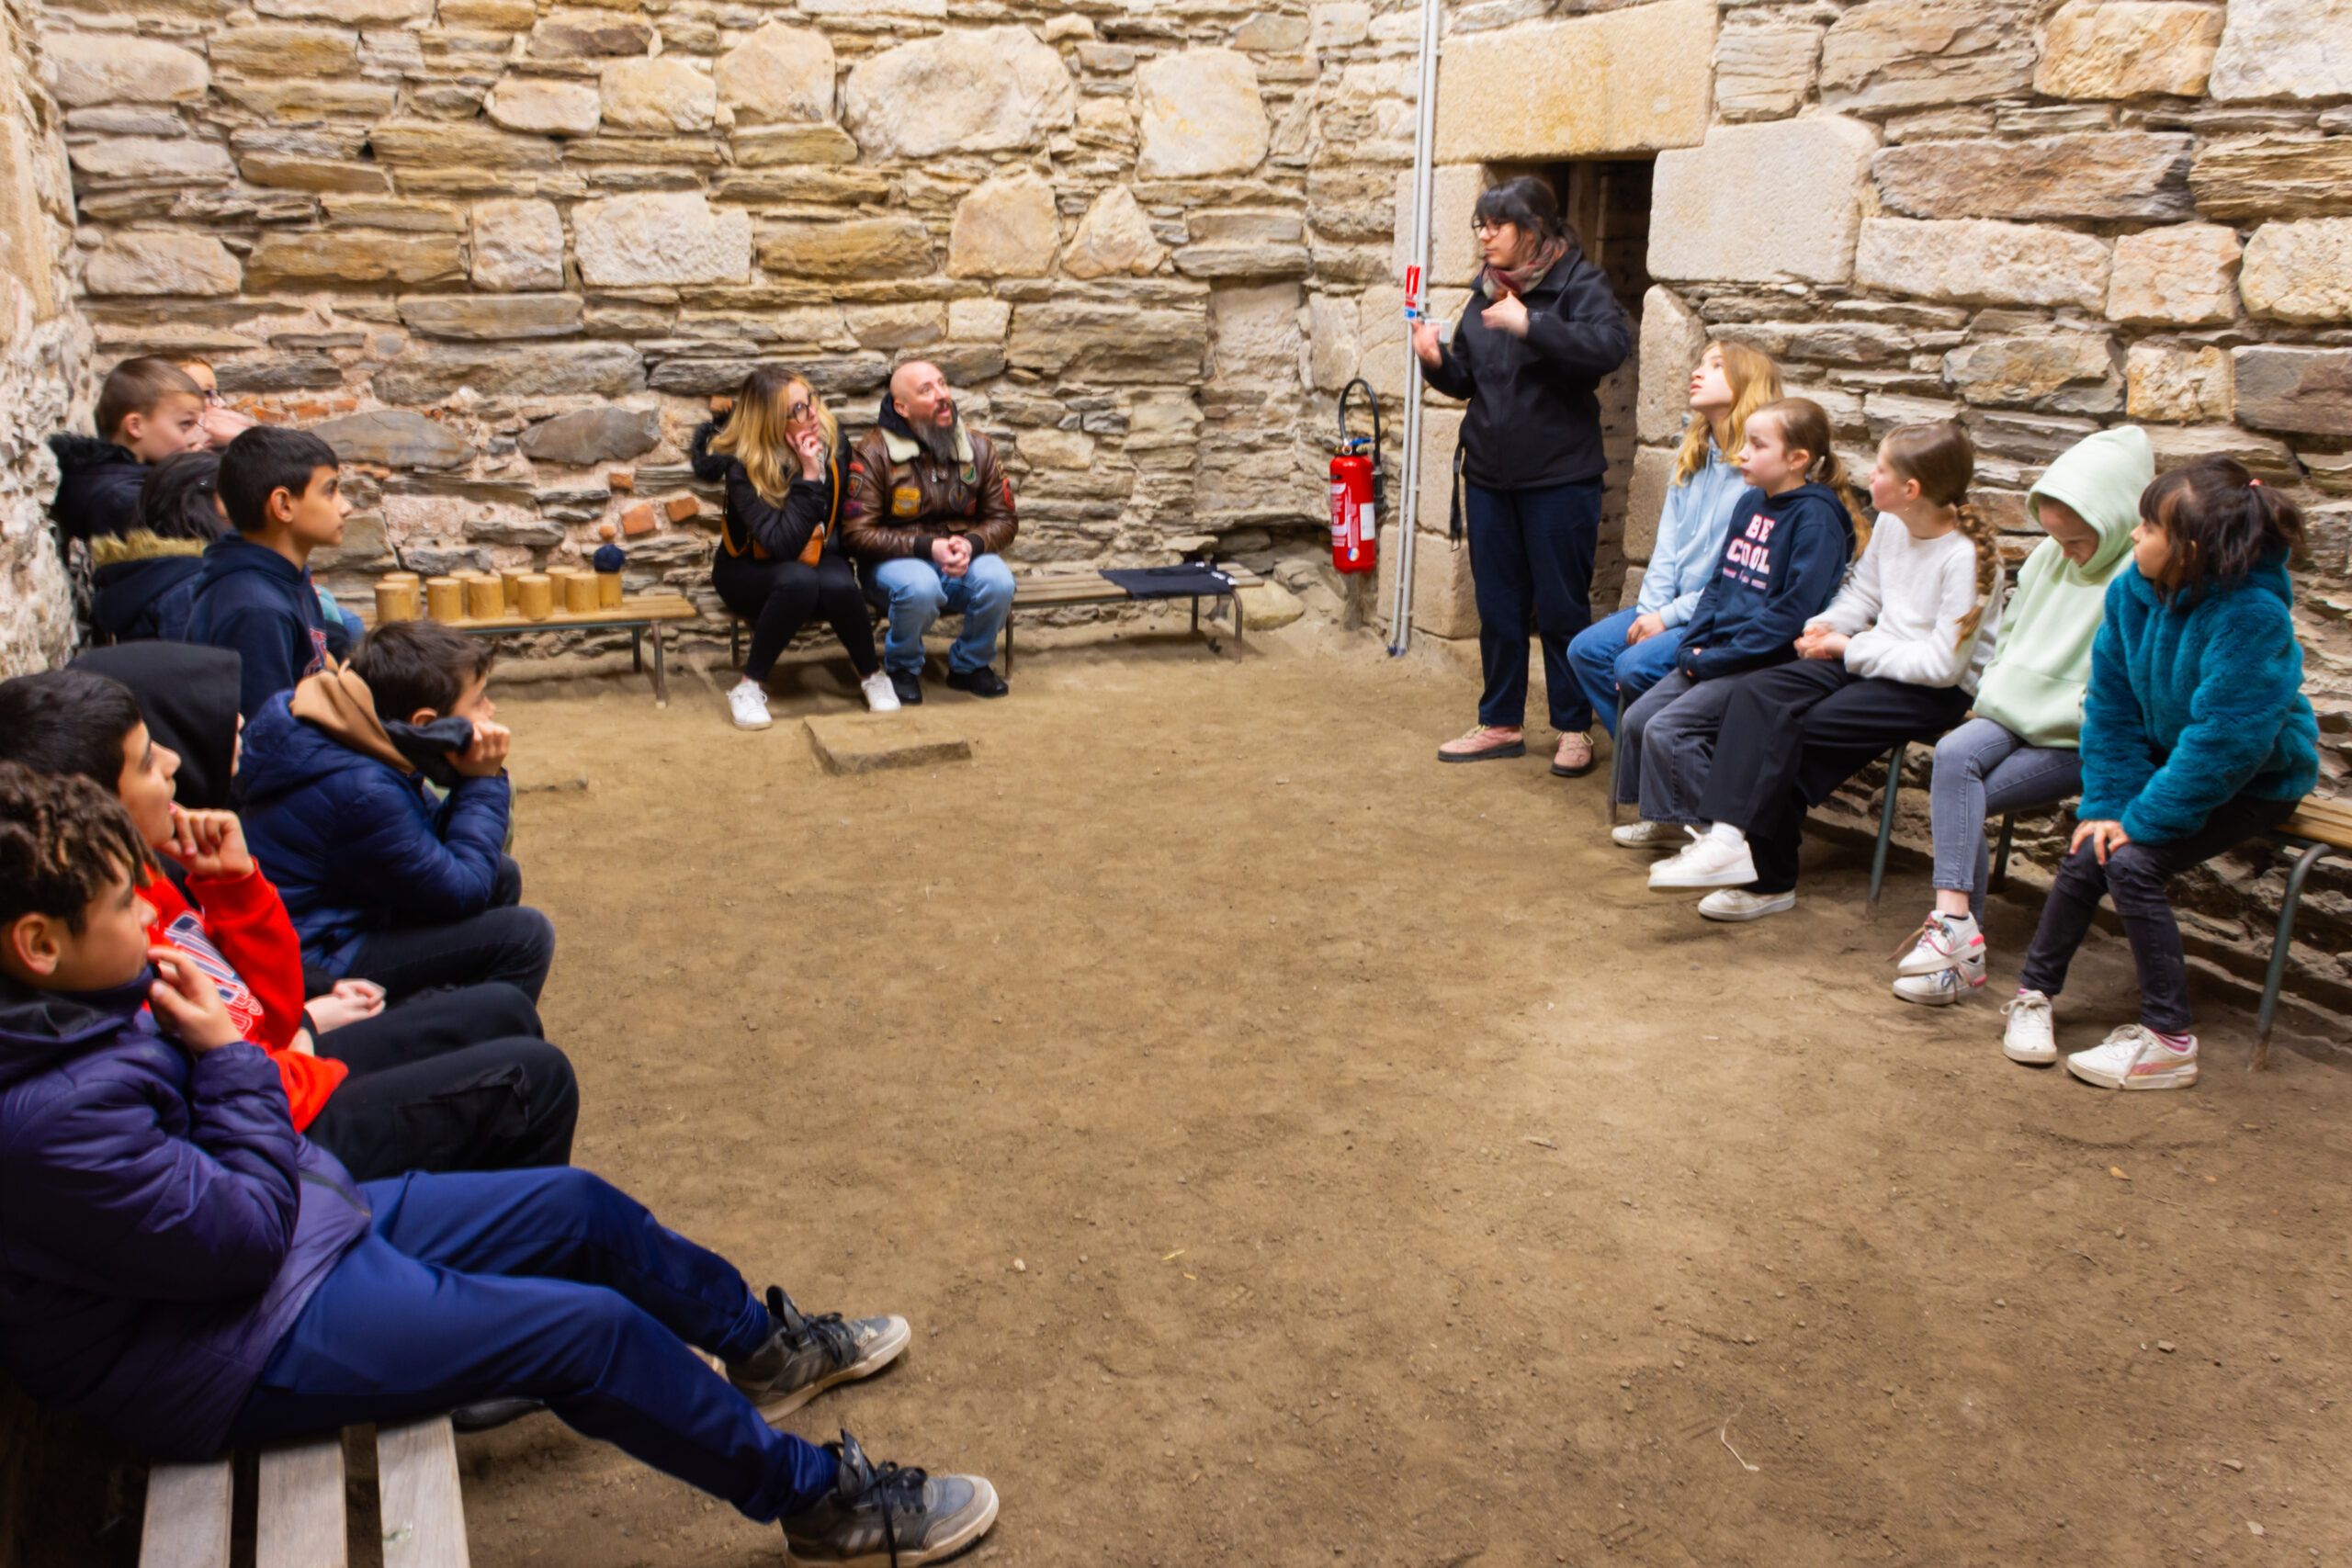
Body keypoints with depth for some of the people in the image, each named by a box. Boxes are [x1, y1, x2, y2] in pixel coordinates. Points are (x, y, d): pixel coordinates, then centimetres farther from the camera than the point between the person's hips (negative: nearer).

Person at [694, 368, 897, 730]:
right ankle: (750, 686, -22)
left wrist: (825, 542, -4)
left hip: (817, 556, 3)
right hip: (750, 567, -3)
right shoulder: (742, 466, -24)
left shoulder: (830, 438, -10)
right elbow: (781, 544, -33)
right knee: (799, 581, -36)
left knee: (838, 584, -31)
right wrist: (808, 477, -35)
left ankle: (871, 675, -9)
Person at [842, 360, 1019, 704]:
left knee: (999, 582, -29)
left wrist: (971, 544, -19)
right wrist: (927, 547, -24)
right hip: (895, 560, -3)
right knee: (920, 587, -38)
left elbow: (1002, 519, 5)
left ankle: (970, 665, 1)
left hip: (965, 556, 4)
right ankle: (903, 668, -5)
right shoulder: (873, 453, -10)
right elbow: (858, 533, -14)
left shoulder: (978, 447, 3)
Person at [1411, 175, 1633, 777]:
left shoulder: (1579, 284, -8)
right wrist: (1437, 361, -4)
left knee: (1561, 608, 2)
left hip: (1559, 478, -6)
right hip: (1489, 477, 6)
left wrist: (1530, 325, -32)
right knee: (1497, 607, 13)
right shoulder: (1487, 292, 12)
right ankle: (1501, 723, 25)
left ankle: (1574, 729, 16)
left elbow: (1612, 343, -27)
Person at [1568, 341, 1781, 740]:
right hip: (1676, 605, 8)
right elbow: (1667, 544, 11)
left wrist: (1669, 617, -17)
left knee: (1636, 667, -25)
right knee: (1586, 649, -6)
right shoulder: (1692, 456, 12)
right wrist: (1650, 612, -3)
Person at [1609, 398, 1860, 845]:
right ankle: (1666, 820, 18)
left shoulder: (1816, 517, -14)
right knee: (1636, 718, 1)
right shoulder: (1750, 503, 11)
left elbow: (1792, 611, -20)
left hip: (1766, 663, -8)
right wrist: (1693, 644, 2)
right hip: (1717, 653, 8)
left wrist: (1717, 657, -18)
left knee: (1669, 729, -20)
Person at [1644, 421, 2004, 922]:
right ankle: (1729, 836, -23)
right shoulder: (1891, 524, 4)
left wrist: (1851, 649, -15)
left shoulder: (1968, 556, -19)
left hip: (1939, 691, -8)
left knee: (1794, 729, -24)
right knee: (1760, 691, -16)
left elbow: (1943, 664, -21)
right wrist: (1826, 627, -2)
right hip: (1874, 658, 8)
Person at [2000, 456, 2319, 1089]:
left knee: (2131, 861, -22)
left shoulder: (2252, 616, -28)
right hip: (2172, 759, 6)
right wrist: (2108, 802, -10)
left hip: (2255, 780, -6)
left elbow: (2226, 741, -28)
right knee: (2088, 852, -13)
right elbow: (2112, 705, -3)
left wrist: (2142, 819, -24)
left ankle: (2169, 1042, -10)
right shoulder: (2134, 591, -8)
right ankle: (2034, 994, 6)